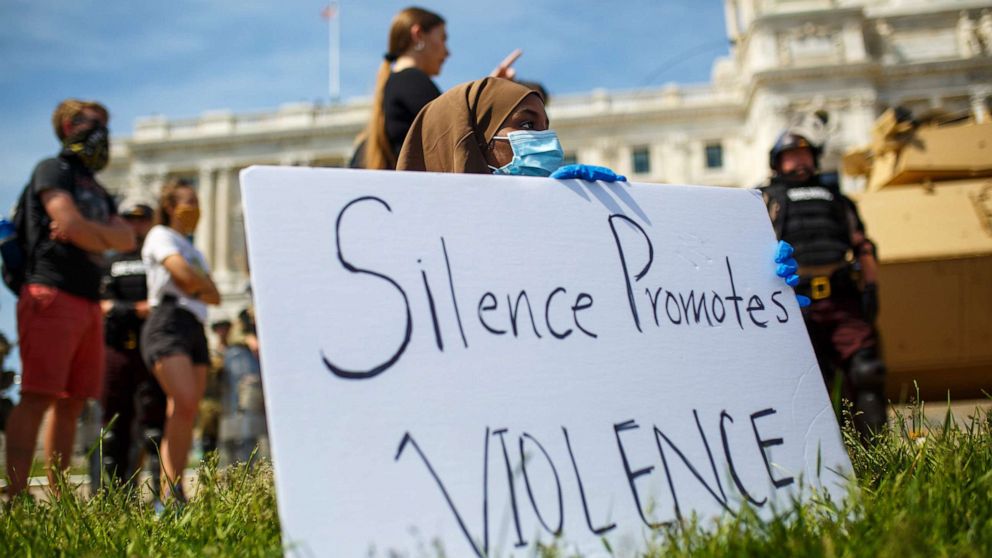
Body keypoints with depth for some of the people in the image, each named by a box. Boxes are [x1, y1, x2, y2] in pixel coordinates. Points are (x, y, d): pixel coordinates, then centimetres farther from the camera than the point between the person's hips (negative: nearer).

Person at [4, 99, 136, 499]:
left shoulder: (97, 190, 26)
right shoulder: (53, 170, 3)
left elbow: (127, 239, 10)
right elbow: (71, 226, -12)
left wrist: (85, 229, -6)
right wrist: (105, 236, 6)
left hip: (89, 301, 8)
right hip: (52, 295, -8)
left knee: (72, 403, 6)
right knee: (37, 398, -13)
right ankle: (16, 495, -15)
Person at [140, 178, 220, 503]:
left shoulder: (194, 251, 30)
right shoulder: (160, 235, 8)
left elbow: (215, 296, 18)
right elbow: (184, 273, -11)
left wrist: (195, 285, -1)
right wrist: (202, 283, 8)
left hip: (195, 330, 8)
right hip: (169, 322, -7)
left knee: (184, 415, -2)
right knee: (185, 404, -23)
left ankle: (169, 495, -4)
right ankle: (172, 489, -23)